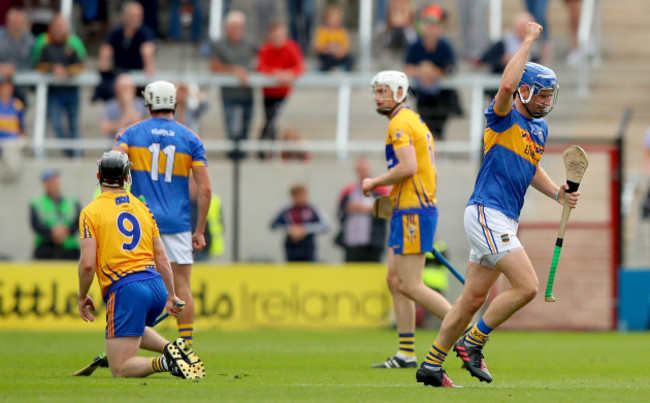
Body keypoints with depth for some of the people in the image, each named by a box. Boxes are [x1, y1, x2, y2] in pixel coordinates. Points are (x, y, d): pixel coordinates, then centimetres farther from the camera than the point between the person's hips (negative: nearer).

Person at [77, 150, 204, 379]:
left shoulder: (91, 212, 0)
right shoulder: (142, 208, 15)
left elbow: (87, 263, -9)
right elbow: (162, 260, 15)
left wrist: (82, 297, 7)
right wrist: (170, 296, 26)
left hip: (124, 289, -6)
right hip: (156, 284, 6)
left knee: (120, 370, -3)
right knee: (136, 329, 38)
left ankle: (165, 362, -30)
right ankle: (171, 348, 9)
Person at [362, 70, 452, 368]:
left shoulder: (400, 123, -12)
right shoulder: (415, 121, 19)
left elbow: (408, 167, -24)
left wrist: (374, 182, -12)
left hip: (412, 211, -10)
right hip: (406, 211, 10)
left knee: (410, 286, -10)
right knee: (395, 281, 9)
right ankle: (406, 354, 8)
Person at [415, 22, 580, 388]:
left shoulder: (540, 129, 16)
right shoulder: (505, 117, -9)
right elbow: (507, 85, -31)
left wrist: (557, 193, 13)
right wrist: (529, 41, -25)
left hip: (504, 221, 9)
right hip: (486, 214, -9)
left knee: (474, 298, 12)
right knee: (527, 287, -17)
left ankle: (432, 366, 19)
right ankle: (472, 342, -4)